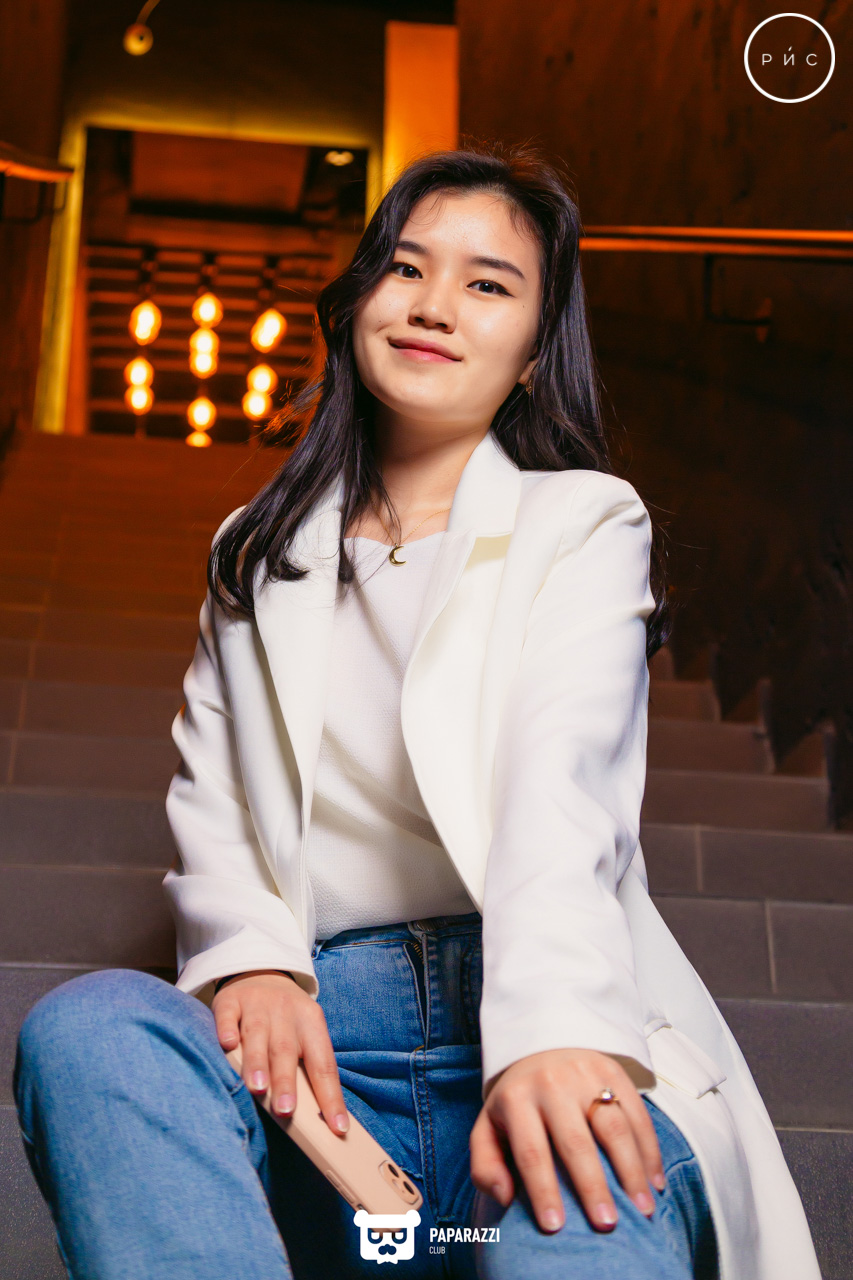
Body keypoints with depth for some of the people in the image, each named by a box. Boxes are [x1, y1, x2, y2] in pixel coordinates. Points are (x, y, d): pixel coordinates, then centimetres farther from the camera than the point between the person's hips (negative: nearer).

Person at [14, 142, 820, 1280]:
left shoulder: (585, 524, 10)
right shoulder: (262, 555, 22)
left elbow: (567, 783, -9)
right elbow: (209, 794, 13)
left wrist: (551, 1030, -28)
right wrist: (251, 957, -10)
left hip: (539, 1030, -4)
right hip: (319, 1034, 5)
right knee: (86, 1027, -30)